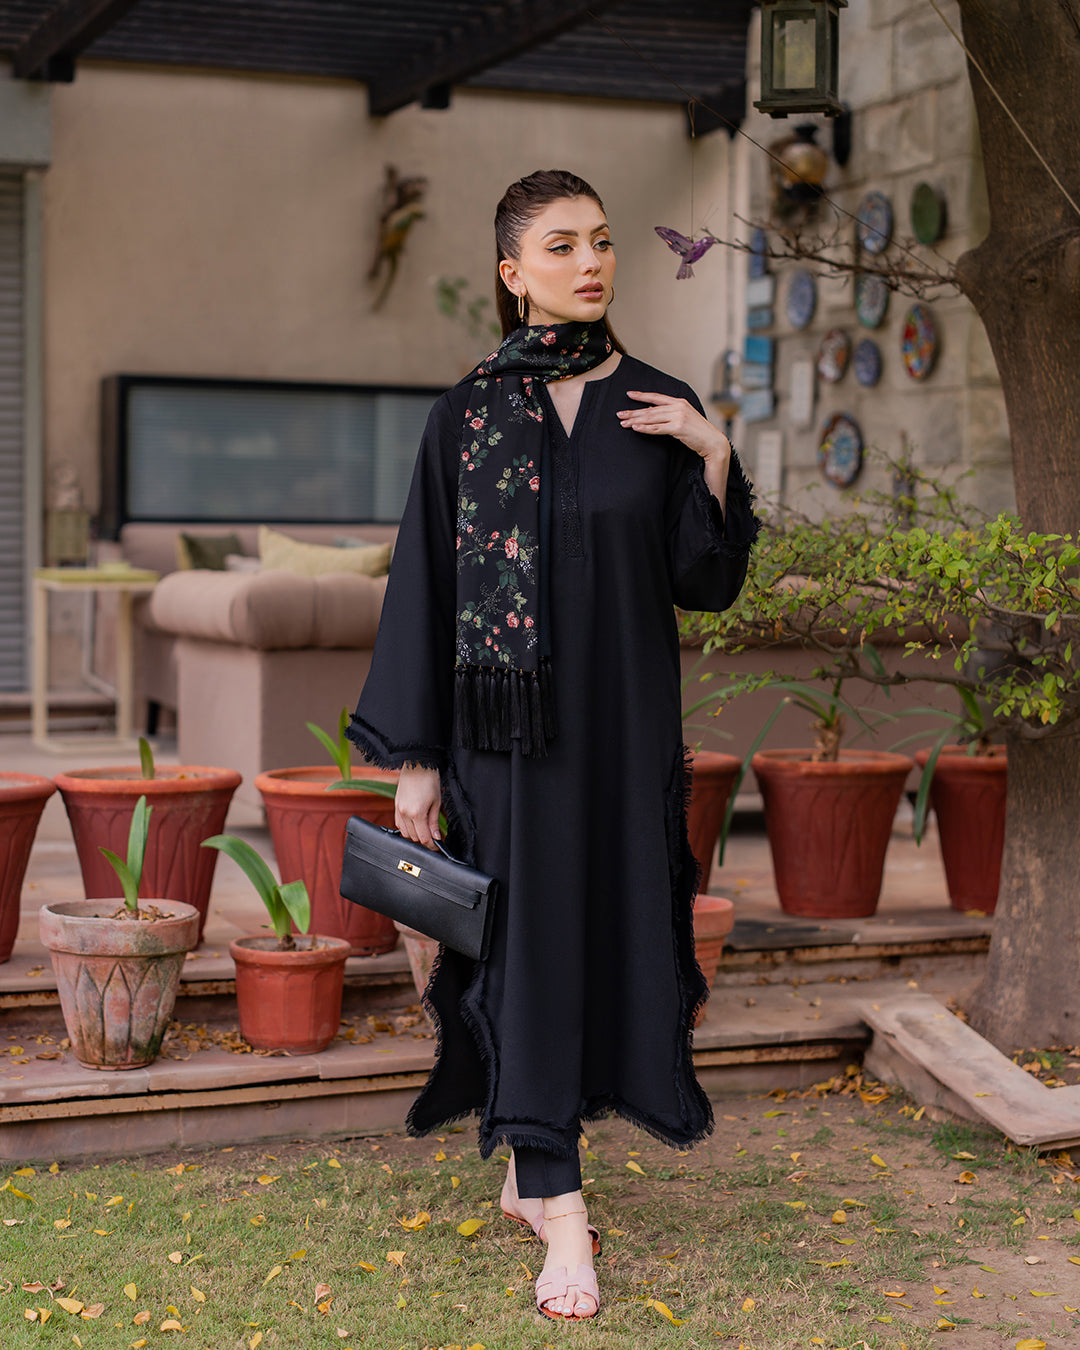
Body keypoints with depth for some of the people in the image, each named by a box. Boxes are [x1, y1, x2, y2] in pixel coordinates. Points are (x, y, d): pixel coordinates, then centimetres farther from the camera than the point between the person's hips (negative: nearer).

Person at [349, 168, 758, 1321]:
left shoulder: (659, 407, 4)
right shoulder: (468, 413, -1)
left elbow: (706, 580, 3)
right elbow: (427, 587, -1)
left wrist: (716, 459, -13)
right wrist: (414, 757, -4)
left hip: (626, 717, 3)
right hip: (511, 719, -3)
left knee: (613, 931, 7)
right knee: (526, 936, -4)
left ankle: (531, 1167, 27)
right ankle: (560, 1214, 0)